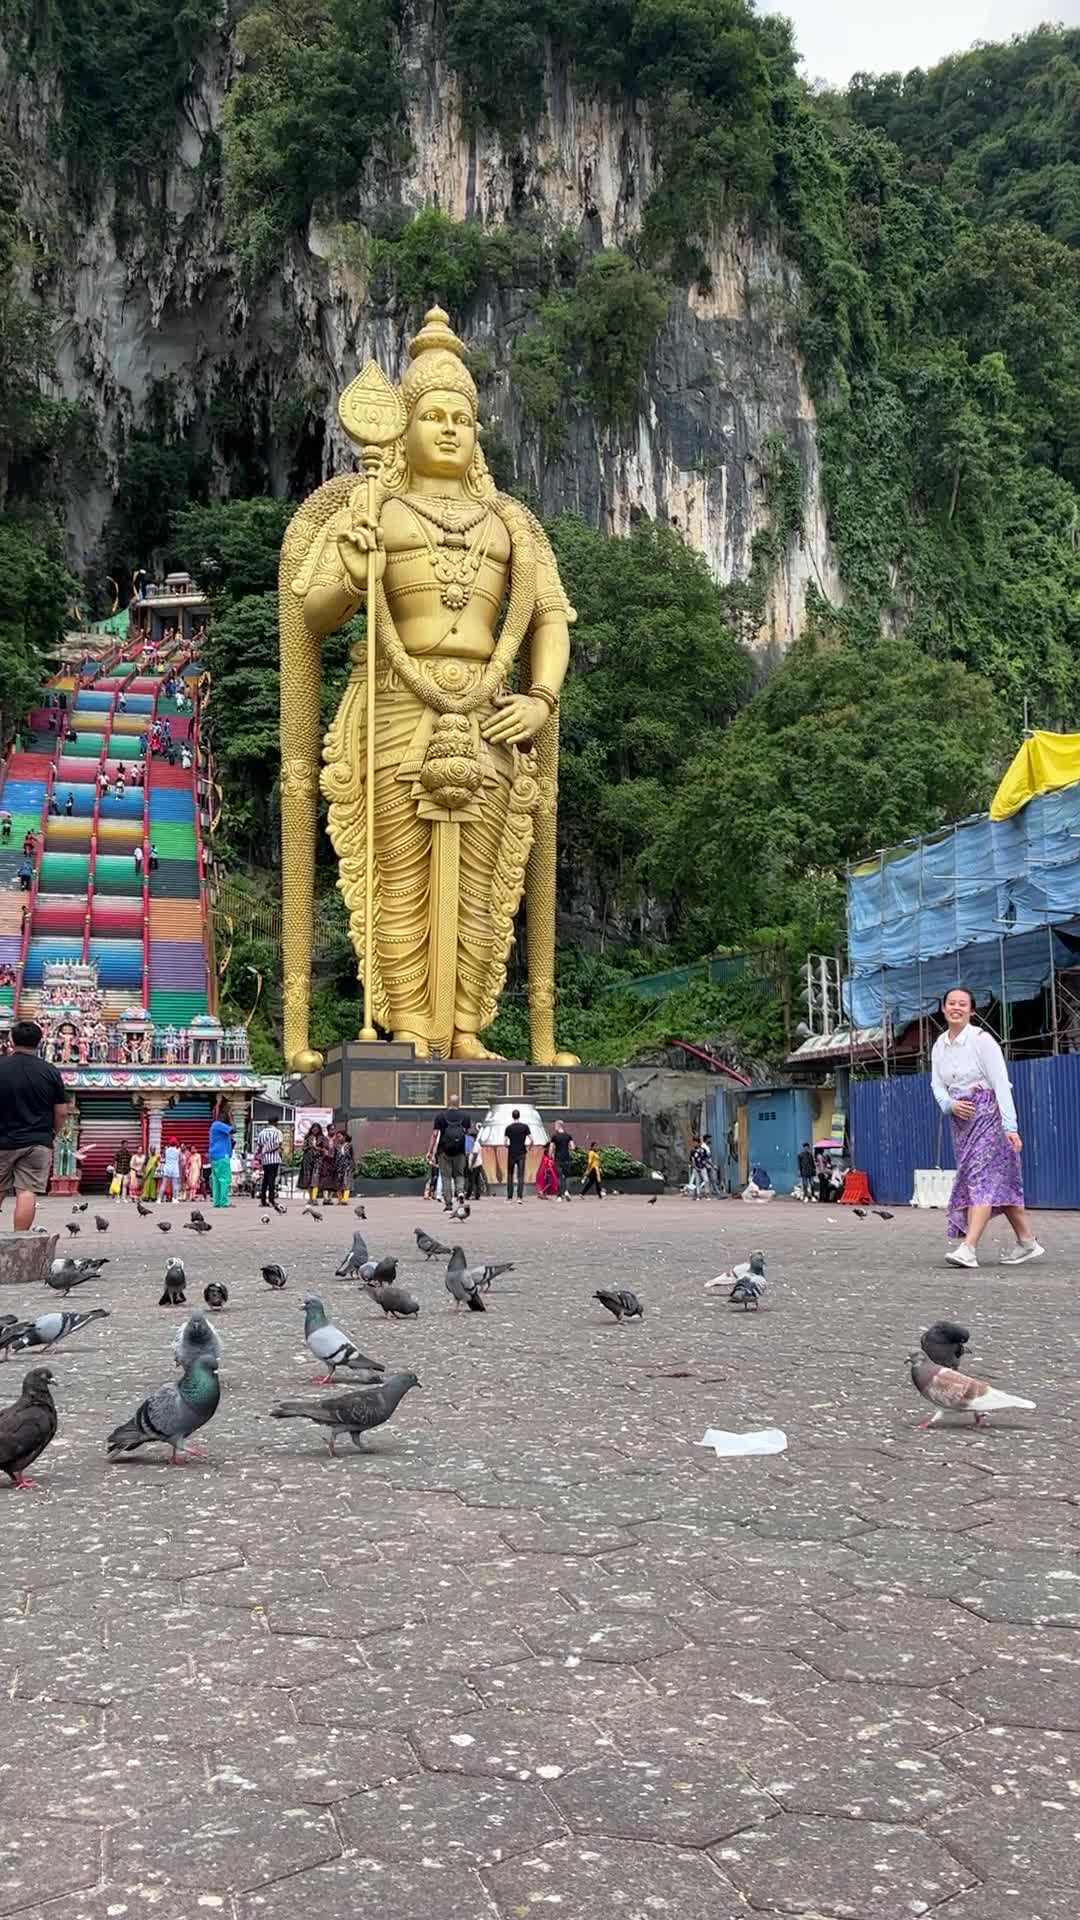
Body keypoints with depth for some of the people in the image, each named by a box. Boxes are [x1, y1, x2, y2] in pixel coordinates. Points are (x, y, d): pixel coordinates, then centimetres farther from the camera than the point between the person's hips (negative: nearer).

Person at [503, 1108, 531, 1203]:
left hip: (511, 1154, 1)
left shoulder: (509, 1127, -2)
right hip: (521, 1154, -1)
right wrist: (528, 1147, 10)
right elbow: (531, 1140, -8)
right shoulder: (525, 1127, -3)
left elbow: (505, 1142, -6)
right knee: (521, 1176, -1)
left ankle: (509, 1197, 14)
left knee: (510, 1175, 12)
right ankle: (519, 1197, -12)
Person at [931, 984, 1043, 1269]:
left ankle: (968, 1249, -23)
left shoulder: (981, 1039, -11)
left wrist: (1010, 1126, -21)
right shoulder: (940, 1044, 8)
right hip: (961, 1118, 7)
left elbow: (1001, 1083, -15)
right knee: (998, 1181, 11)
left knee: (982, 1177, -14)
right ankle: (1028, 1241, 20)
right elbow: (937, 1084, 12)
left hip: (988, 1114, -7)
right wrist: (951, 1104, -10)